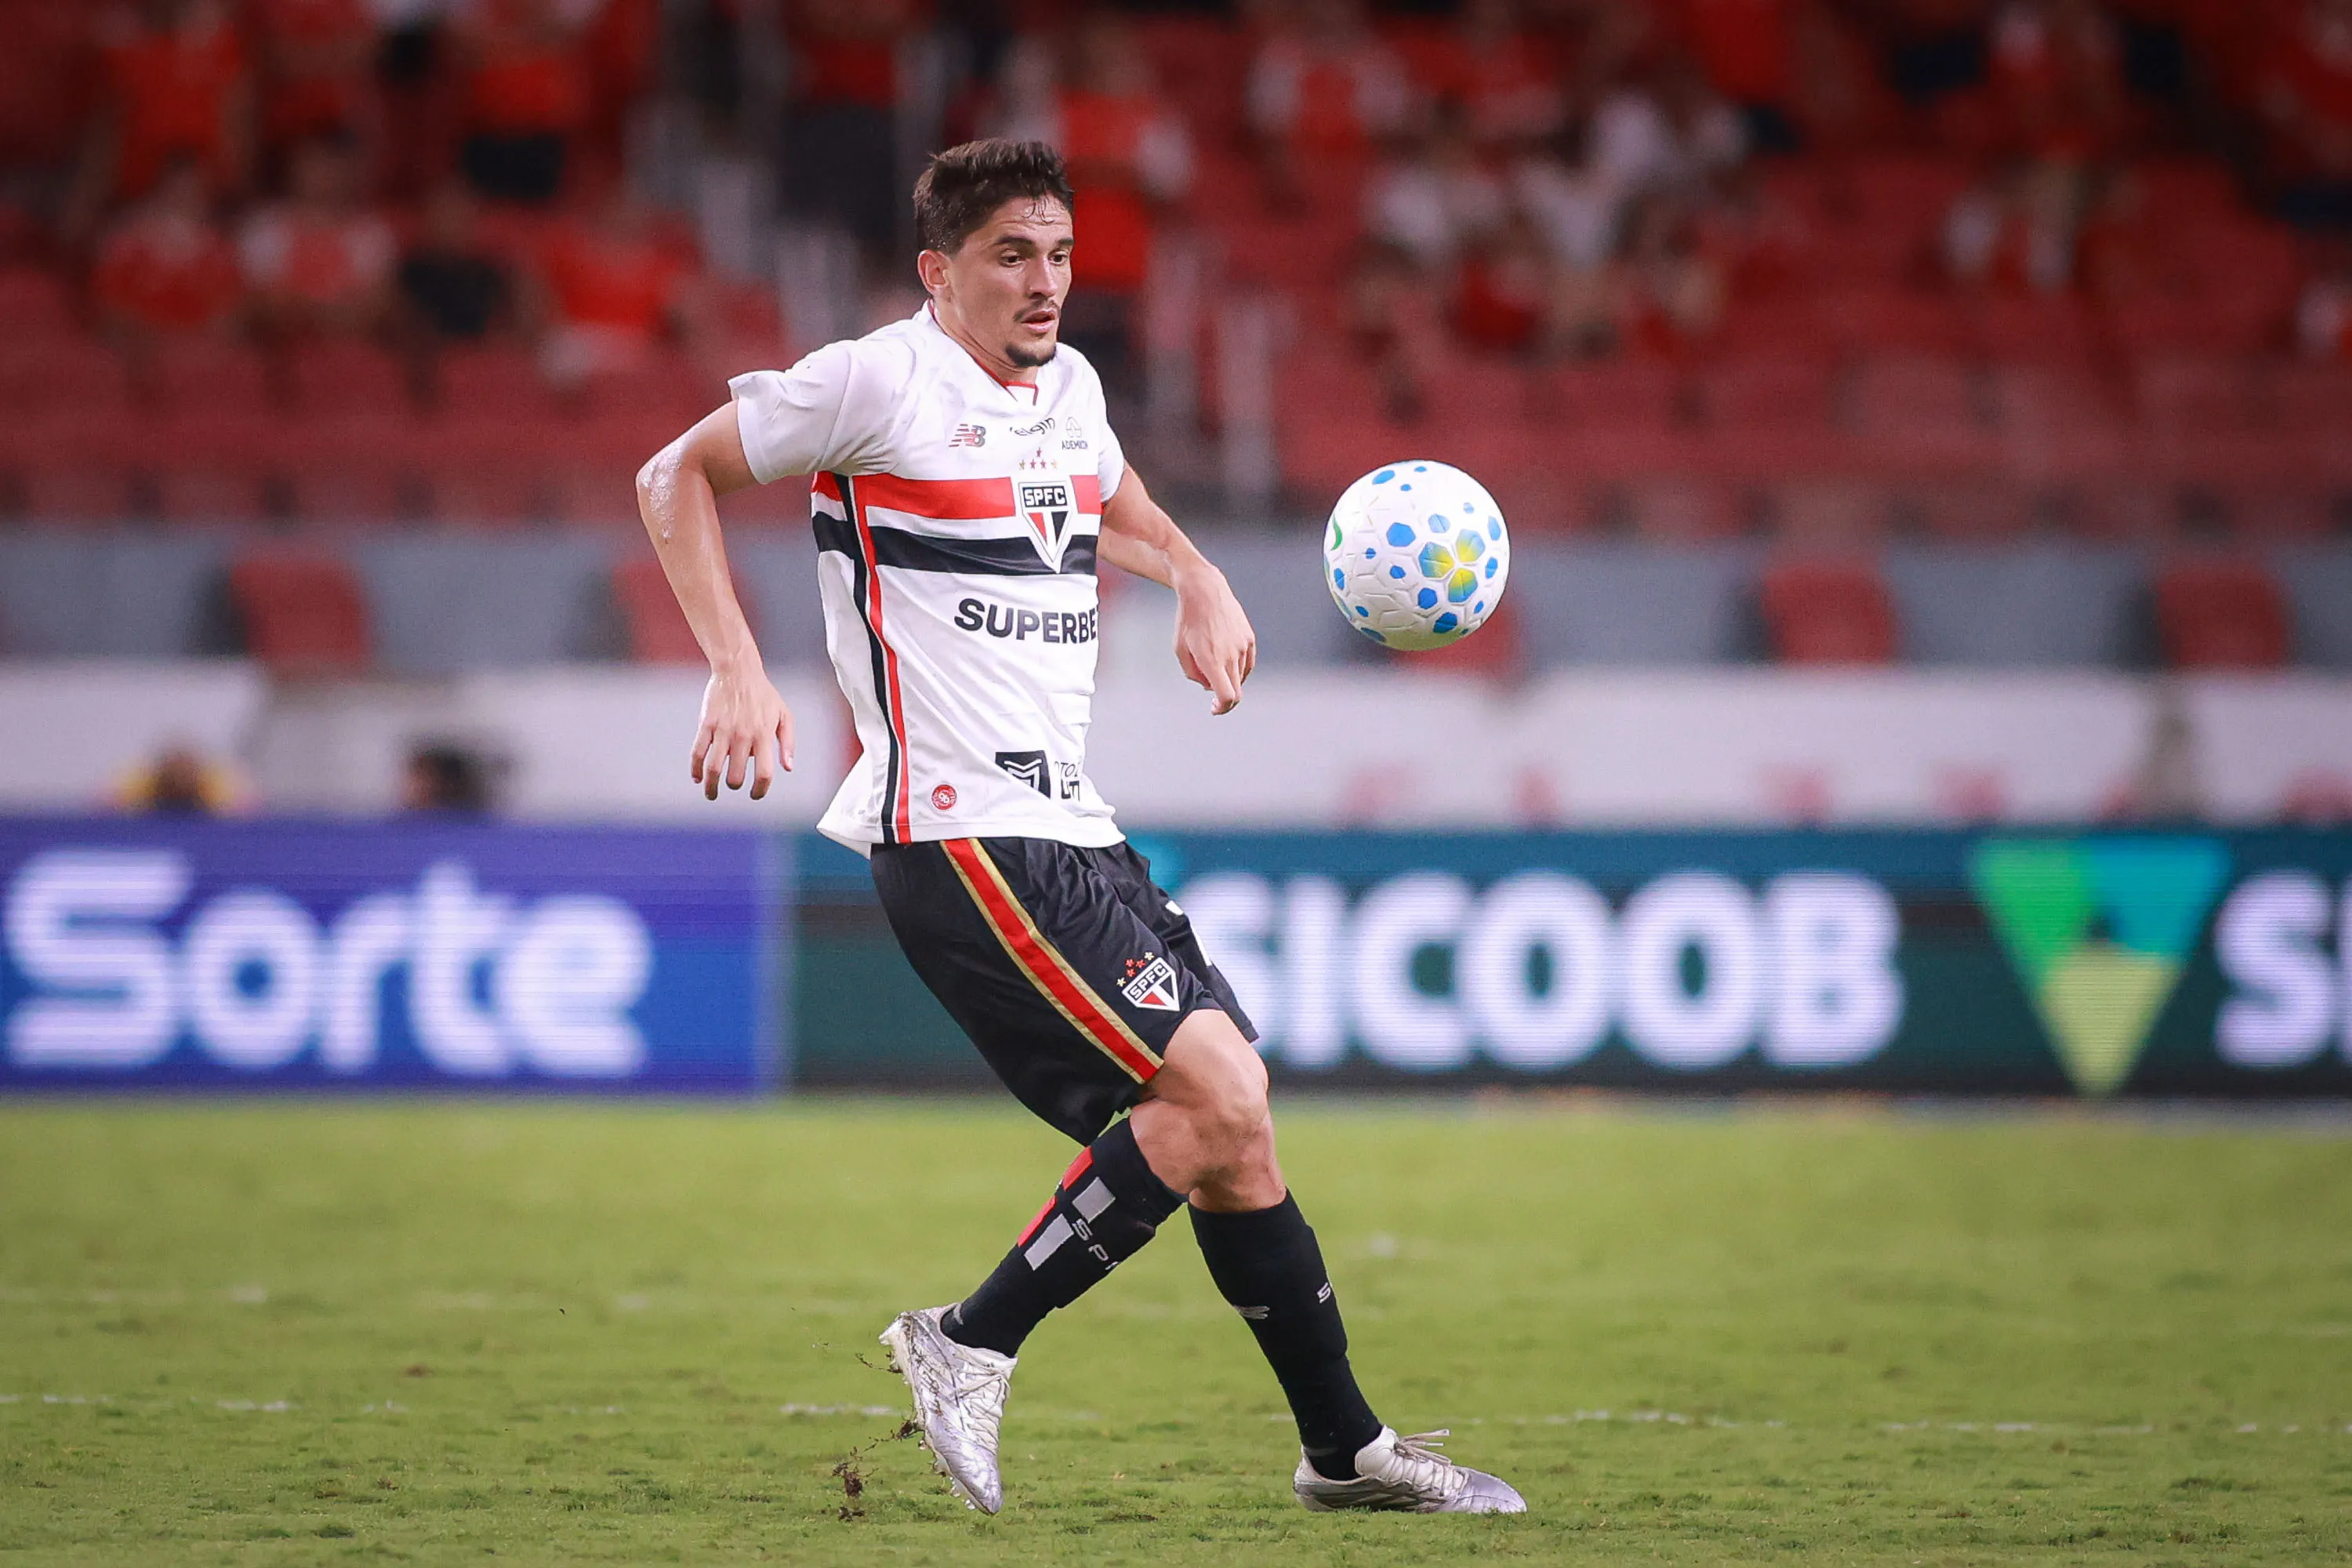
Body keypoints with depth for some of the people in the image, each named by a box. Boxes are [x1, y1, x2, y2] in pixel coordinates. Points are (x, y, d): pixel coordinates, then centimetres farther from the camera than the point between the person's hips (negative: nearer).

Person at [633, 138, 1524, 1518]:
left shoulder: (1070, 387, 15)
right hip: (957, 829, -8)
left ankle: (1346, 1449, 17)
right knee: (1212, 1094, -18)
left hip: (1069, 828, 8)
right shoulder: (878, 383, -7)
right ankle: (973, 1347, -9)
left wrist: (1197, 578, 17)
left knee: (1226, 1120, 7)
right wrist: (737, 669, -11)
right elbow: (678, 479, 0)